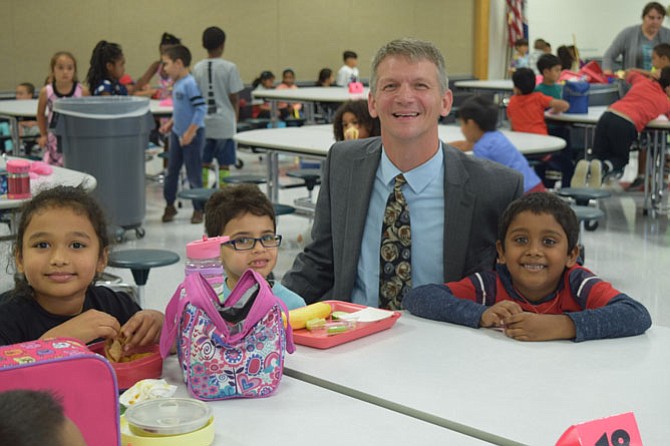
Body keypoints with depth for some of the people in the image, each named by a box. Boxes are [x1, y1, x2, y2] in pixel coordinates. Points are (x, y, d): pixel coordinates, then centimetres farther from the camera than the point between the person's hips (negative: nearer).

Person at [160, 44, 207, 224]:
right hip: (177, 134, 9)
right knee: (172, 170, 13)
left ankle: (199, 209, 14)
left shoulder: (190, 83, -19)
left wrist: (190, 132, -22)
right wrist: (170, 123, 11)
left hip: (192, 135, -9)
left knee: (193, 173, 1)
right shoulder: (177, 84, 9)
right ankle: (169, 205, 25)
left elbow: (201, 108, -23)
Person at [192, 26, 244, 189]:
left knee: (203, 163, 10)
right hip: (224, 123, -3)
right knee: (224, 165, 3)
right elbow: (234, 98, -7)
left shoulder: (197, 68, 1)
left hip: (203, 123, 4)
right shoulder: (229, 67, -10)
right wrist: (235, 119, 7)